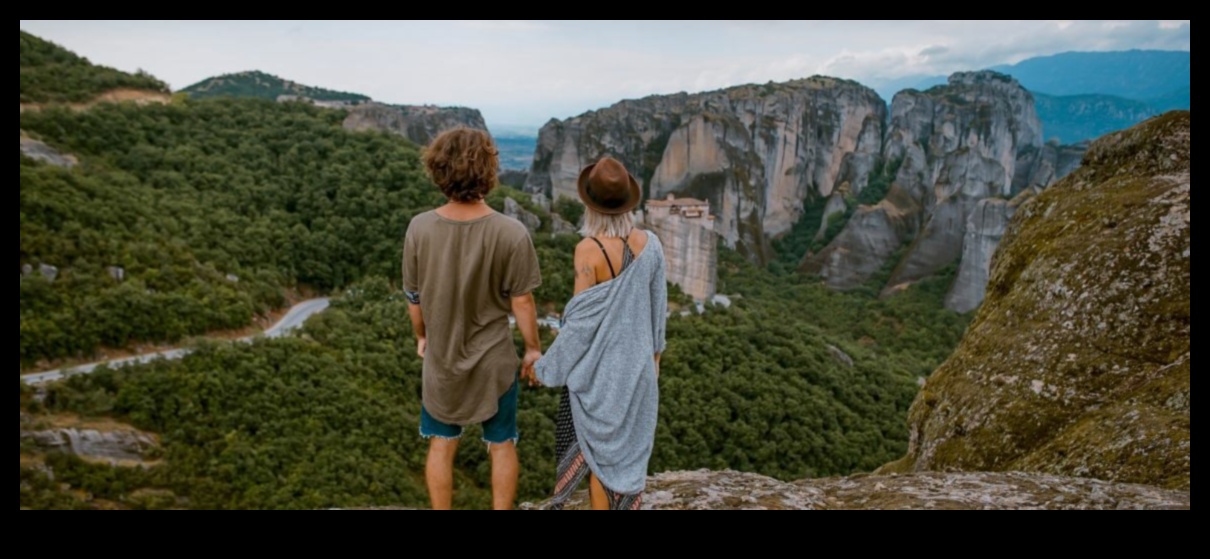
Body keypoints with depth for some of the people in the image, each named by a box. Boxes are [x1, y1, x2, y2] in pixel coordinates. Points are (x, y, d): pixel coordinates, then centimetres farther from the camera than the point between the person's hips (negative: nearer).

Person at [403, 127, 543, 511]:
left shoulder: (420, 228, -16)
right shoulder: (511, 233, -23)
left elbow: (414, 298, -4)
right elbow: (521, 302, -14)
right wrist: (533, 348, 3)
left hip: (441, 357, 2)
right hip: (494, 358, -2)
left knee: (441, 445, 20)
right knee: (502, 445, 18)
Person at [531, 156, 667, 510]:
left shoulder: (589, 249, -22)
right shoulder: (650, 244, -6)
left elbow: (582, 319, -19)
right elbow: (658, 306, 3)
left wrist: (547, 367, -7)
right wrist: (655, 351, 19)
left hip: (596, 365, -4)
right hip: (636, 362, 5)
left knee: (597, 449, 12)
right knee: (631, 448, 17)